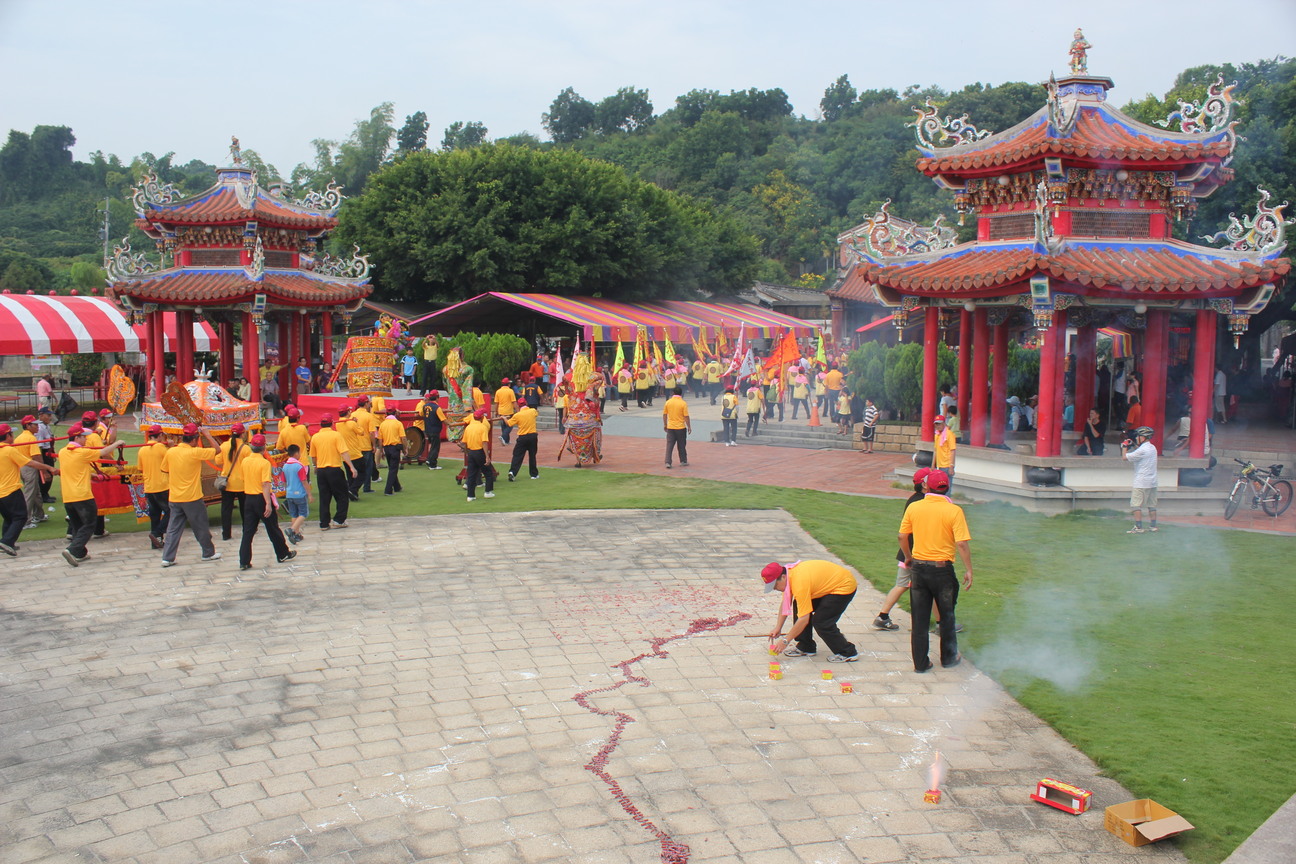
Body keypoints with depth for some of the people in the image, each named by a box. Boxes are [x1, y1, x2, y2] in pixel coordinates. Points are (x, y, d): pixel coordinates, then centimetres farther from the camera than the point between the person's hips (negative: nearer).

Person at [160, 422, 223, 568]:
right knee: (201, 527, 10)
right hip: (192, 498, -5)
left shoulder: (170, 452, 0)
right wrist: (207, 435, 1)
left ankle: (167, 558, 5)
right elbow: (216, 449, -9)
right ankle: (208, 553, 22)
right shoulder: (195, 453, -16)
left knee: (173, 529, 9)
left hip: (174, 498, 5)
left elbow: (165, 469, 14)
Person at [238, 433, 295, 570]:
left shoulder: (245, 461, 3)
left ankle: (244, 562, 2)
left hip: (248, 498, 5)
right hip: (261, 498, -5)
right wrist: (268, 504, -22)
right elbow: (265, 484, -21)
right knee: (273, 528, 9)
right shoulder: (264, 463, -15)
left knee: (248, 531, 6)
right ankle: (283, 554, 24)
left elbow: (244, 479, 14)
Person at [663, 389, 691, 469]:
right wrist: (689, 427, 0)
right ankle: (683, 461, 21)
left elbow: (664, 414, 5)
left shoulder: (668, 402, -1)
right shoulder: (683, 403, -11)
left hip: (670, 427, 2)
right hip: (680, 427, -2)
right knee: (681, 445, 11)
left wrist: (665, 425, 17)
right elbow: (686, 416, -10)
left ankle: (667, 462, -4)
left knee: (669, 445, 3)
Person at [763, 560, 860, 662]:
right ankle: (806, 647, 15)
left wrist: (786, 641, -23)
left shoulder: (799, 583, -33)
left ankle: (848, 653, 1)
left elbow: (804, 619, -30)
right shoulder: (788, 574, -7)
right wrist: (778, 628, 0)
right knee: (799, 606, 4)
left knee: (820, 621, -15)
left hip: (845, 586, -10)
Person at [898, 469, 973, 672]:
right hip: (942, 568, -2)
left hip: (918, 566, 2)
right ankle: (949, 657, 28)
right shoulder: (954, 511, -12)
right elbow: (962, 543, -15)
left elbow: (902, 536, 4)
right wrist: (968, 570, -6)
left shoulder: (913, 507, -3)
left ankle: (920, 662, 13)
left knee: (919, 618, 9)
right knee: (946, 616, 17)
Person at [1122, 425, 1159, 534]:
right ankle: (1153, 526, 18)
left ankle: (1138, 527, -9)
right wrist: (1134, 445, 17)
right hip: (1152, 482, 9)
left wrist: (1125, 447, 0)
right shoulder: (1153, 448, 9)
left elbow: (1125, 457, -14)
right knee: (1152, 505, 14)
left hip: (1141, 482, -9)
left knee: (1136, 505, -5)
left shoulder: (1142, 450, -18)